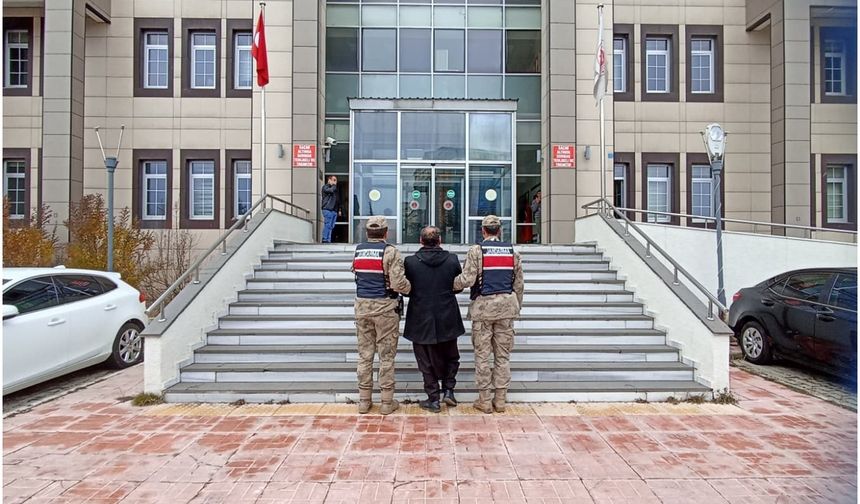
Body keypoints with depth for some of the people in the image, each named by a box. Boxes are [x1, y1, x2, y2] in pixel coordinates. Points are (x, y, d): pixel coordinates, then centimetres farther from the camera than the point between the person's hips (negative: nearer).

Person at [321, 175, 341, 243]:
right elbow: (331, 190, -19)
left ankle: (328, 240, 6)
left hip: (334, 210, 7)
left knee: (331, 226, 4)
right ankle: (325, 240, -12)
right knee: (327, 225, -12)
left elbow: (338, 200, 26)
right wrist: (334, 185, 0)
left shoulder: (335, 189, 25)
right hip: (327, 209, -7)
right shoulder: (325, 187, 3)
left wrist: (339, 209, 18)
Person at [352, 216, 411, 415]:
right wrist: (409, 288, 2)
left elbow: (356, 274, 10)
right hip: (385, 307, -5)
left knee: (365, 354, 12)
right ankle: (387, 402, 11)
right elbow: (398, 282, -17)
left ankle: (364, 400, 18)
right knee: (386, 355, 4)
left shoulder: (358, 250, 7)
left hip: (362, 305, 5)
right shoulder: (390, 251, -11)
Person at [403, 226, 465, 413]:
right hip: (447, 320, 1)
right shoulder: (452, 260, -7)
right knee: (451, 357, 22)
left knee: (427, 361, 11)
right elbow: (459, 286, 2)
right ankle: (448, 390, 16)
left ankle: (433, 399, 15)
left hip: (421, 319, -1)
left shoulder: (410, 262, -11)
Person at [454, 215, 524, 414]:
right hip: (506, 305, 3)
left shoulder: (476, 251, -6)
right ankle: (500, 400, 14)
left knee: (482, 355, 5)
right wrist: (517, 308, 18)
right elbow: (518, 284, 9)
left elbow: (468, 279, -13)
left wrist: (451, 283, 6)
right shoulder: (512, 251, 7)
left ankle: (484, 400, 10)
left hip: (483, 305, -3)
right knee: (503, 355, 10)